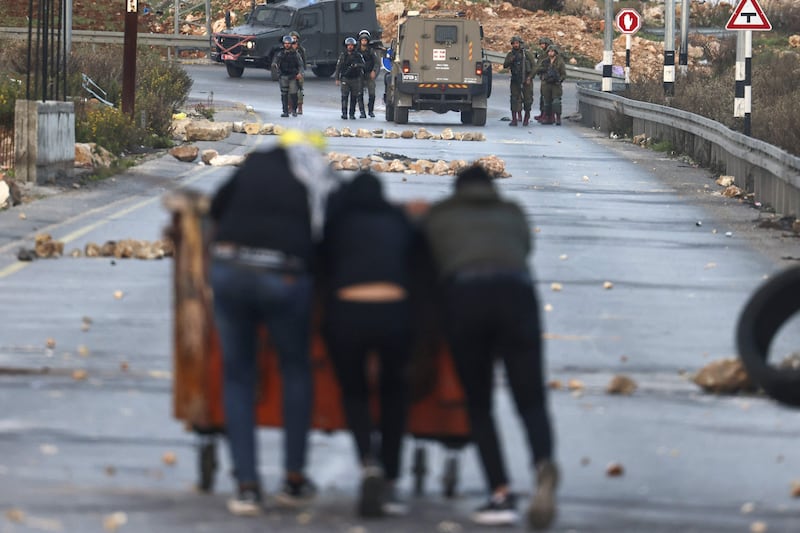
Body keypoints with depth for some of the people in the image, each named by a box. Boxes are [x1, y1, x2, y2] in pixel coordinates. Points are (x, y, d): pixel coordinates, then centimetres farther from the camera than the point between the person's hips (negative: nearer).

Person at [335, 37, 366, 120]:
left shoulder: (358, 55, 4)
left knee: (354, 97, 3)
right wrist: (337, 79, 3)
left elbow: (363, 65, -3)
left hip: (355, 79, 0)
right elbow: (338, 67, 8)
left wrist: (356, 65, -23)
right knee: (344, 96, -9)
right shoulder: (342, 55, 6)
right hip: (345, 79, 0)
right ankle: (344, 113, -8)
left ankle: (352, 114, 10)